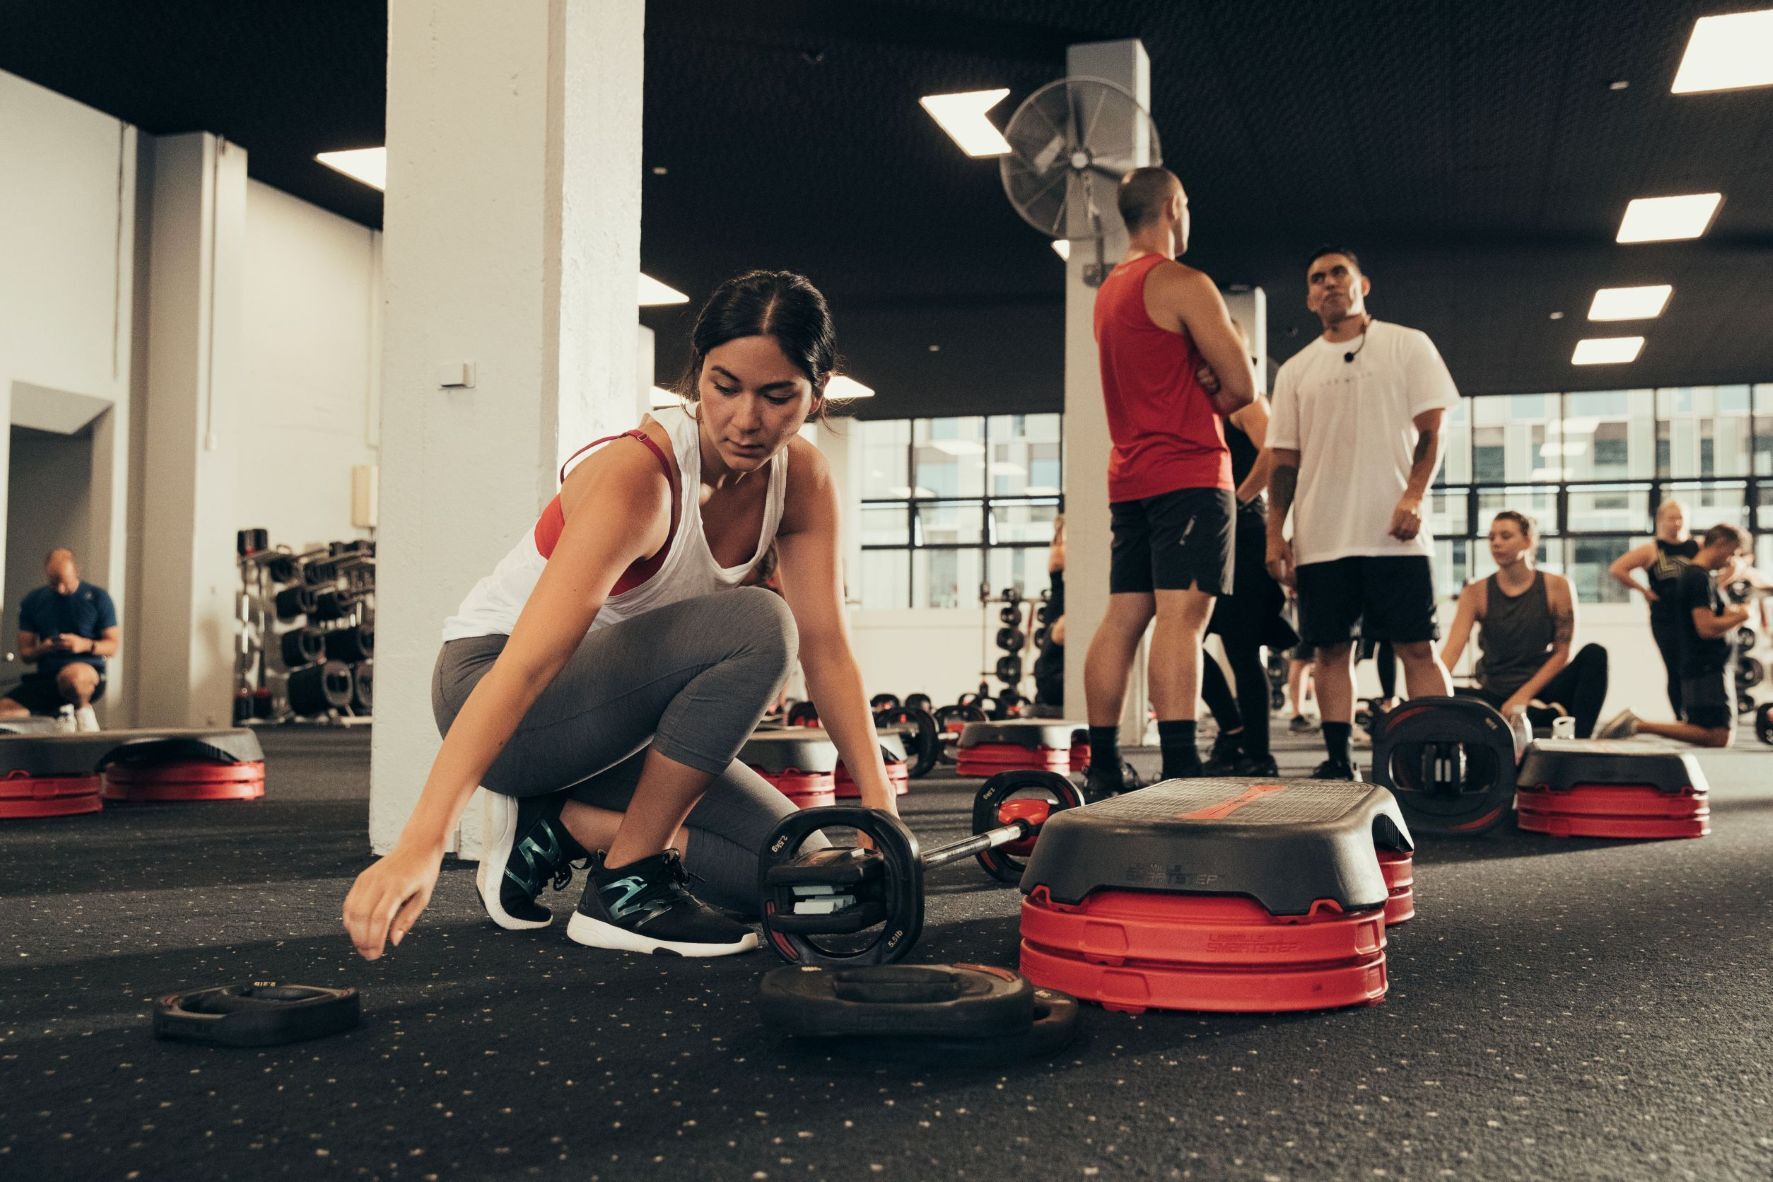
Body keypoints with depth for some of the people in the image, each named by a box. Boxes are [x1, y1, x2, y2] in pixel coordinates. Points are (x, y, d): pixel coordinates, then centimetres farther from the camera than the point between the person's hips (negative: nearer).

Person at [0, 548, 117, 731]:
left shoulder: (98, 597, 5)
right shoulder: (32, 601, 12)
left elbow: (113, 646, 4)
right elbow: (24, 654, 13)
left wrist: (85, 645, -16)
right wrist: (42, 649, -10)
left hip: (89, 673, -3)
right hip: (46, 676, 3)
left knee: (72, 676, -42)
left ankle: (84, 712, -9)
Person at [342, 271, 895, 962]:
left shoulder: (802, 482, -9)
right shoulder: (640, 477, -30)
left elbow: (827, 650, -10)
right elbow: (528, 664, -40)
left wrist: (881, 808, -21)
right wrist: (422, 844, -49)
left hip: (608, 718, 7)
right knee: (756, 625, -32)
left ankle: (557, 824, 3)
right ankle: (624, 888, -19)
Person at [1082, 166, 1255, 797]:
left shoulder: (1109, 290, 19)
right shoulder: (1183, 284, -7)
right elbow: (1241, 386, -9)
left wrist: (1199, 403, 11)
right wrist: (1215, 402, 9)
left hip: (1131, 474, 8)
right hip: (1188, 471, -8)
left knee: (1123, 617, 8)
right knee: (1181, 614, -15)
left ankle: (1102, 770, 10)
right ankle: (1180, 770, -23)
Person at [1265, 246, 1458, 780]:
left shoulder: (1406, 345, 7)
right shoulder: (1296, 370, 15)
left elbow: (1430, 428, 1)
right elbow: (1285, 458, 13)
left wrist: (1414, 495, -14)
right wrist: (1276, 534, 4)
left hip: (1393, 533, -3)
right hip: (1321, 537, 3)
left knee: (1417, 647, -5)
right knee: (1332, 650, 3)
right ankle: (1339, 762, 8)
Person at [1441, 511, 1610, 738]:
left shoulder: (1557, 587, -2)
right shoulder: (1476, 592, 0)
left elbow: (1563, 653, -5)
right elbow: (1452, 649, -12)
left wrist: (1524, 695, -17)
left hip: (1542, 691, -1)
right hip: (1496, 696, 1)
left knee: (1594, 654, -25)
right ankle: (1553, 716, -28)